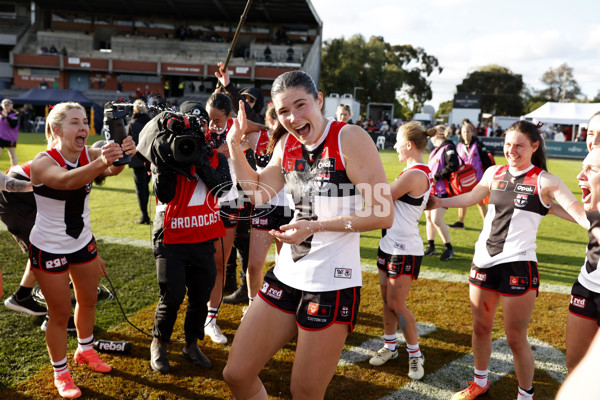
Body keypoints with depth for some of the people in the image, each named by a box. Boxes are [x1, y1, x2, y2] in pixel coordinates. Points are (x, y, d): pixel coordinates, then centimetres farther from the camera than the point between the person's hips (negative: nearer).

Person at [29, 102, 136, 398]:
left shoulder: (89, 154, -10)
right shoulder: (43, 163, -24)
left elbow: (112, 169, -32)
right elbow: (66, 181, -47)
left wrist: (120, 157, -55)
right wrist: (100, 163, -65)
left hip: (83, 243, 5)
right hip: (49, 249, -5)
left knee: (88, 301, 20)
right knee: (60, 313, 6)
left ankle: (85, 350, 46)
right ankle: (60, 374, 28)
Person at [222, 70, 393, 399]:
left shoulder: (350, 139, -14)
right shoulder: (286, 144, 7)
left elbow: (383, 214, -17)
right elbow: (258, 193, 16)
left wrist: (316, 226, -20)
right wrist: (234, 144, 7)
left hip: (332, 282, -6)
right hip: (287, 274, 7)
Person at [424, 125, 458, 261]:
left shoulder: (448, 148, -11)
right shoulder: (436, 150, 17)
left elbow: (453, 166, -22)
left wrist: (436, 177, -19)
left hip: (442, 190, -9)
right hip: (431, 189, 9)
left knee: (436, 219, -12)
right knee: (428, 217, 10)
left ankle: (448, 248, 3)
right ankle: (431, 246, 22)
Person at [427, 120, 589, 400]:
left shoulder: (544, 181, -7)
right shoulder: (494, 173, 7)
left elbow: (578, 211, -17)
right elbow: (471, 198, 20)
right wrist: (438, 202, 23)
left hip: (518, 264, -5)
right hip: (483, 260, 5)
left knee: (515, 338, 3)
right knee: (480, 327, 17)